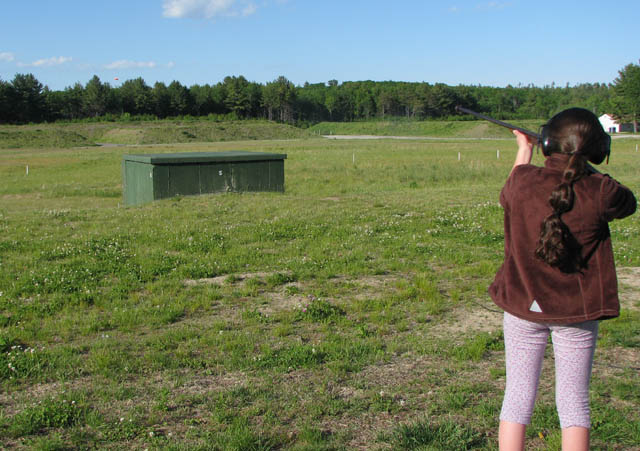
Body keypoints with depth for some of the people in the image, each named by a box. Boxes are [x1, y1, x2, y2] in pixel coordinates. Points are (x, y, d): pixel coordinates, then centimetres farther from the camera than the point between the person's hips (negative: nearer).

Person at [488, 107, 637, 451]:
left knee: (517, 397, 11)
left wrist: (523, 149, 29)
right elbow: (628, 203, 8)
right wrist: (584, 170, 11)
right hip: (576, 311, -1)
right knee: (574, 403, 10)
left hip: (523, 306, 2)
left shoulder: (523, 180, -10)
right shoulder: (600, 192, -15)